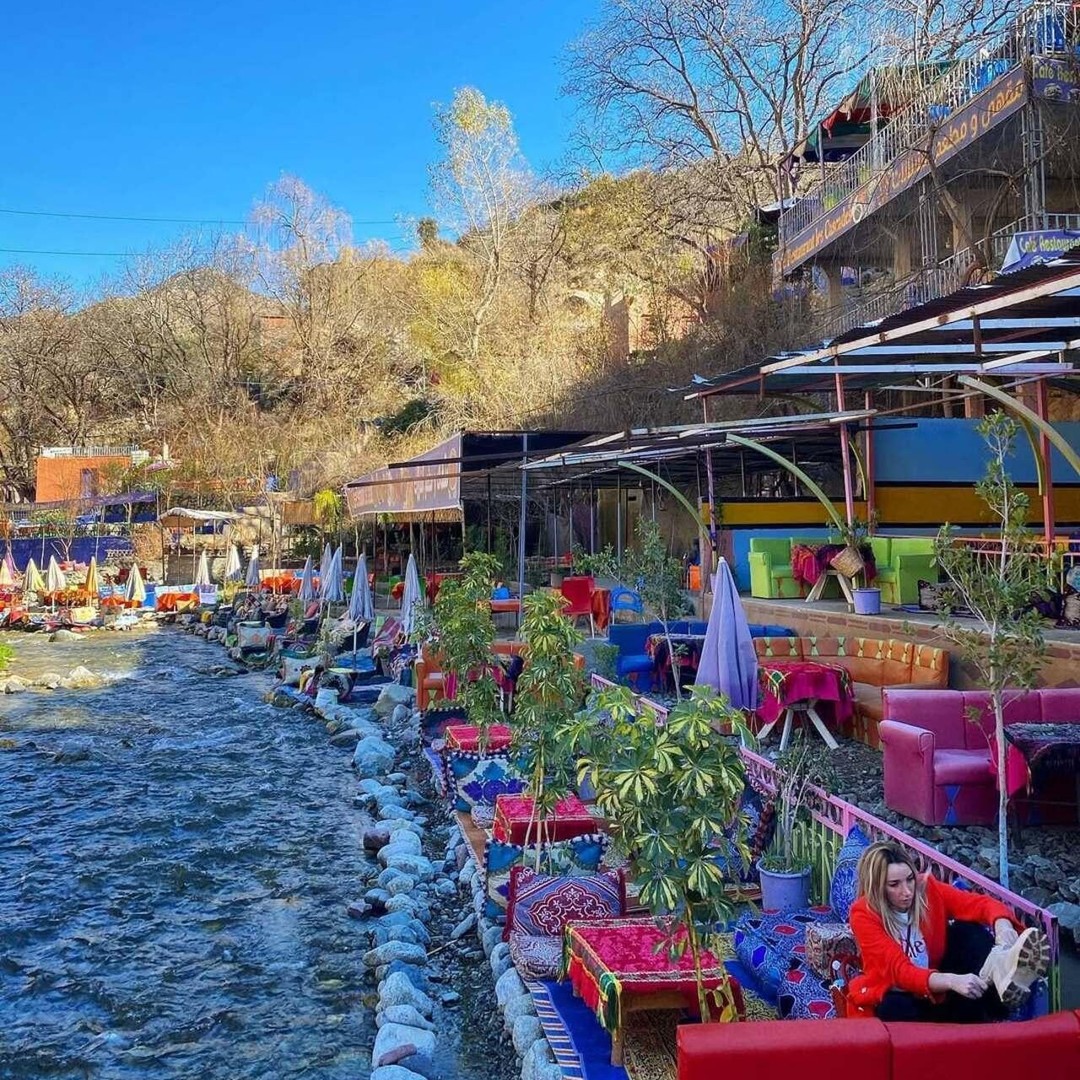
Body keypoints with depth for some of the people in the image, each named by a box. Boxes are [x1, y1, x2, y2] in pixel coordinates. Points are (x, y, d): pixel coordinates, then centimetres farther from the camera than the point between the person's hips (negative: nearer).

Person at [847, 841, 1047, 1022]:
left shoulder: (927, 889, -8)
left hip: (938, 988, 4)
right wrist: (952, 981, -47)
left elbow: (981, 902, -11)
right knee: (894, 1010, -41)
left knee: (968, 930, -19)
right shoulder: (864, 915, -21)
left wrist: (1002, 925, -36)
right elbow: (899, 970, -30)